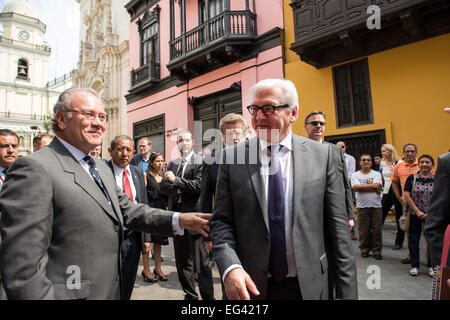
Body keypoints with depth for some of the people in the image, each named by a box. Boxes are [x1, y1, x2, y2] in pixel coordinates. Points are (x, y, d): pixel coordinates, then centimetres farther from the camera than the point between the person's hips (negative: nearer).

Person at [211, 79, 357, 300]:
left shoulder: (322, 155, -4)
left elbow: (337, 226, -3)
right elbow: (221, 221, -3)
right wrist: (230, 267, -19)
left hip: (308, 285, 1)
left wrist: (347, 292, -3)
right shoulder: (232, 157, -5)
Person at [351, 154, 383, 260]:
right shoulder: (355, 175, 6)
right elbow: (356, 187, -12)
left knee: (377, 229, 3)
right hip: (362, 206, -1)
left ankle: (376, 250, 16)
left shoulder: (377, 174, 9)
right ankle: (364, 249, 19)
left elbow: (378, 186, -9)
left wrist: (363, 187, -9)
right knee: (364, 230, 4)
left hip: (376, 205, 1)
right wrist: (372, 185, -9)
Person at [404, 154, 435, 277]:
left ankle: (431, 266, 21)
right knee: (414, 240, 4)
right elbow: (407, 196, -4)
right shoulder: (412, 178, 0)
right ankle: (415, 265, 17)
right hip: (415, 215, 0)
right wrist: (418, 211, -10)